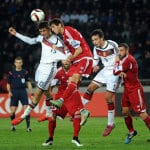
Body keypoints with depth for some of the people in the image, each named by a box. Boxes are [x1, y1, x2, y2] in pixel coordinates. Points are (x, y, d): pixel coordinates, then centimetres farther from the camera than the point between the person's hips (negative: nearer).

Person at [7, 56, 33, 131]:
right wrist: (9, 91, -6)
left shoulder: (25, 72, 6)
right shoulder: (11, 73, 4)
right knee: (12, 111, -3)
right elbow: (8, 84, 10)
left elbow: (28, 83, 10)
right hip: (14, 92, 0)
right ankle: (13, 125, 21)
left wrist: (31, 91, -1)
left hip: (23, 92, 0)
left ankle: (28, 126, -7)